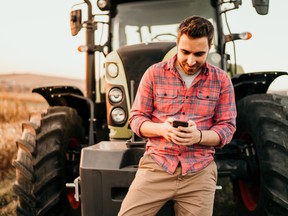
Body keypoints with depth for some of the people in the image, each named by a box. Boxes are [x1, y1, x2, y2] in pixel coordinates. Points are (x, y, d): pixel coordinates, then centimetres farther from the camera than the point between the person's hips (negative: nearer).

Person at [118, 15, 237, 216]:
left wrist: (198, 136, -18)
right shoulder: (154, 73, 1)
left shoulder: (221, 80, 3)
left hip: (199, 172, 1)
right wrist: (161, 129, -17)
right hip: (156, 165, 0)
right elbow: (136, 118, 4)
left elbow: (227, 127, 2)